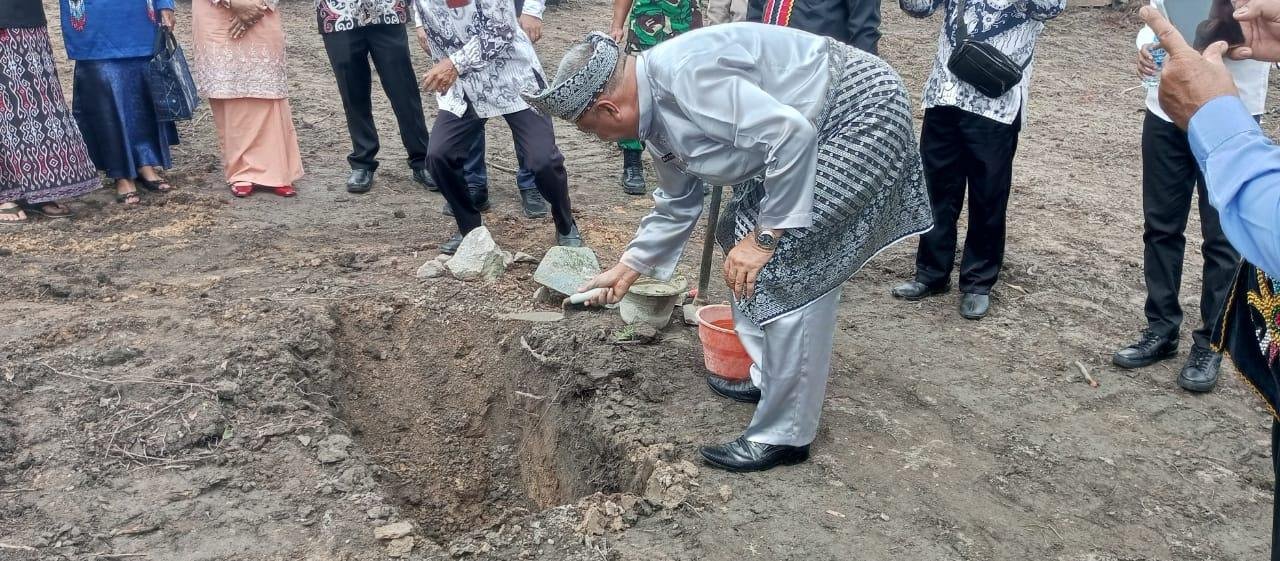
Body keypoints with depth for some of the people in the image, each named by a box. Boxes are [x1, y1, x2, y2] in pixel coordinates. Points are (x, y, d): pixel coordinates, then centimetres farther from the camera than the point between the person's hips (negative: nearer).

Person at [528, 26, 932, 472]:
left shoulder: (686, 76, -27)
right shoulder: (656, 107, 5)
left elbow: (791, 134, -31)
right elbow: (678, 203, 19)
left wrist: (765, 235, -23)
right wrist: (628, 268, 24)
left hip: (863, 114, -10)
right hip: (817, 128, 10)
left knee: (788, 266, -12)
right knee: (738, 235, 15)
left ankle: (784, 435, 0)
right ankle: (771, 378, 29)